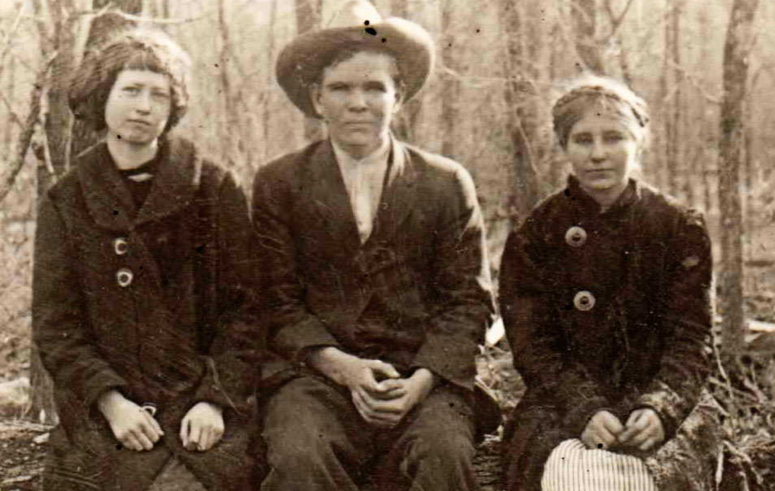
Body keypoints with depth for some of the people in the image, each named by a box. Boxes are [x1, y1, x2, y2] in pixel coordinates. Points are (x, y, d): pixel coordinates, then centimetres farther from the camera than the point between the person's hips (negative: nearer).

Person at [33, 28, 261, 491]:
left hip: (204, 405, -1)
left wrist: (215, 399, -10)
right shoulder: (66, 202, 9)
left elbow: (245, 309, 3)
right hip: (104, 413, 1)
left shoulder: (215, 188, 6)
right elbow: (54, 324, 4)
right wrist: (110, 401, -10)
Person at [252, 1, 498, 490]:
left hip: (425, 379, 1)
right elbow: (279, 304, 5)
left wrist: (421, 378, -9)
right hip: (316, 374, 0)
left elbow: (469, 301, 7)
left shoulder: (448, 184, 9)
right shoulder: (278, 185, 8)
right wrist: (341, 366, -11)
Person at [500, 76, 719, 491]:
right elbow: (532, 346, -2)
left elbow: (690, 340, -1)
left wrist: (659, 409, -20)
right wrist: (585, 411, -19)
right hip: (561, 400, 0)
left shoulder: (681, 228, 4)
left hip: (659, 396, 0)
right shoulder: (532, 238, 3)